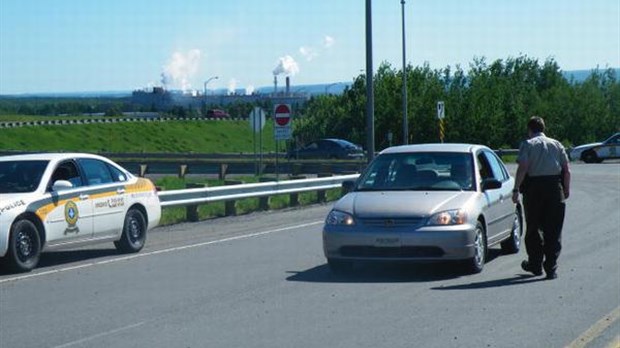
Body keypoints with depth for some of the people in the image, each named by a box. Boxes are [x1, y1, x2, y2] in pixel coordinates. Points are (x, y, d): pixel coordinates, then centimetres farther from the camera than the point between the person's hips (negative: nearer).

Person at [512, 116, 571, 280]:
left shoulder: (527, 144, 1)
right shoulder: (556, 144, 11)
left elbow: (522, 168, -11)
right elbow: (567, 170, 7)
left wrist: (516, 189, -10)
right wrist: (566, 189, 16)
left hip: (534, 188, -2)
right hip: (555, 188, 2)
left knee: (533, 229, 13)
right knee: (553, 230, 5)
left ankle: (535, 264, 21)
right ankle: (551, 268, 0)